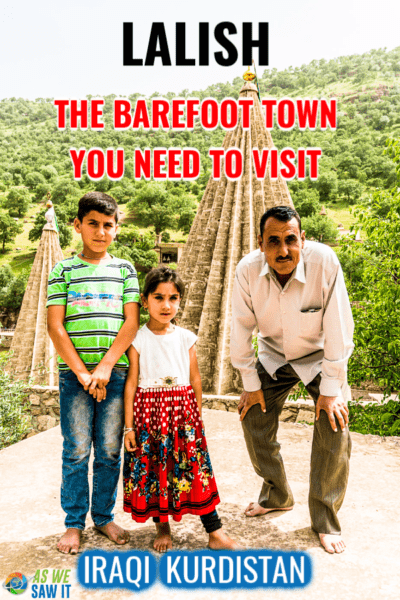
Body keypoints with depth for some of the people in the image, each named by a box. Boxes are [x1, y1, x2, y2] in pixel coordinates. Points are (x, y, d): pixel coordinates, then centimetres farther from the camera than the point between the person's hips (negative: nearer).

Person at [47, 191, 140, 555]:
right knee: (76, 450, 3)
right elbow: (55, 326, -1)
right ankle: (74, 522, 19)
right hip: (74, 372, -1)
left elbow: (132, 322, 1)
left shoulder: (124, 270, 9)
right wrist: (81, 372, -9)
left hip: (115, 372, 1)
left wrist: (104, 367, -9)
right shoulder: (64, 270, 6)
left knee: (109, 450, 7)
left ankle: (104, 516, 24)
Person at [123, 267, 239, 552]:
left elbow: (195, 379, 8)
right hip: (149, 409, -1)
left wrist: (197, 416, 10)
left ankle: (216, 533, 10)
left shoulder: (186, 338, 2)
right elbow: (132, 382, -3)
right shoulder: (138, 339, -4)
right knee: (154, 468, 6)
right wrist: (129, 426, -4)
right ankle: (163, 528, 27)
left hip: (183, 409, 1)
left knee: (196, 466, 1)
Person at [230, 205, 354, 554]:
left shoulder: (324, 262, -31)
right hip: (274, 355, 3)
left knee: (334, 429, -14)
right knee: (254, 418, 2)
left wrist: (330, 389, -22)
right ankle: (277, 496, 27)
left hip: (319, 356, -3)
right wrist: (251, 384, -6)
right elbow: (241, 329, -11)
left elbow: (339, 328, -25)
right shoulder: (248, 270, -23)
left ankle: (326, 521, 6)